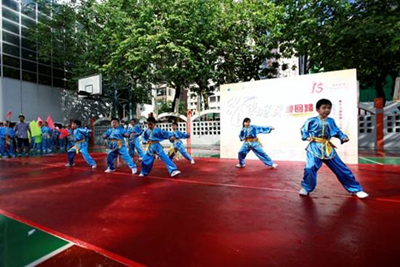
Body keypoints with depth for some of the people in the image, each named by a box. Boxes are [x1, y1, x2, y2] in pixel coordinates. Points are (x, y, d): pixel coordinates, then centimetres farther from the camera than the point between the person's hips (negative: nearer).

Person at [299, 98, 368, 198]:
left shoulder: (331, 121, 8)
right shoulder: (311, 121, -6)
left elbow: (337, 131, 15)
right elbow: (303, 130, 5)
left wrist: (343, 137, -2)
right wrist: (307, 137, -11)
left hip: (328, 149, 4)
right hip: (315, 148, -4)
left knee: (341, 168, 11)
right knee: (310, 168, -19)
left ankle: (356, 189, 29)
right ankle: (306, 188, 5)